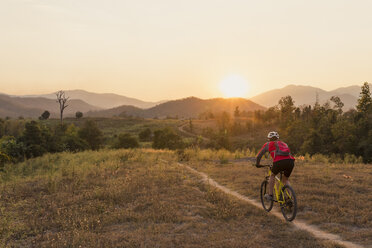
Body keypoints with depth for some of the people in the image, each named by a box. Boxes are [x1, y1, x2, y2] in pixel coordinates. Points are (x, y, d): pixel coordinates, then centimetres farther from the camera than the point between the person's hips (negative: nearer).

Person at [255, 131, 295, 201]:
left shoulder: (268, 144, 24)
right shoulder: (284, 144, 35)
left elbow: (259, 156, 30)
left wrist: (257, 164, 48)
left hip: (279, 162, -3)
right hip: (290, 161, 4)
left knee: (272, 175, 25)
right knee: (285, 180, 26)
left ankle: (270, 195, 23)